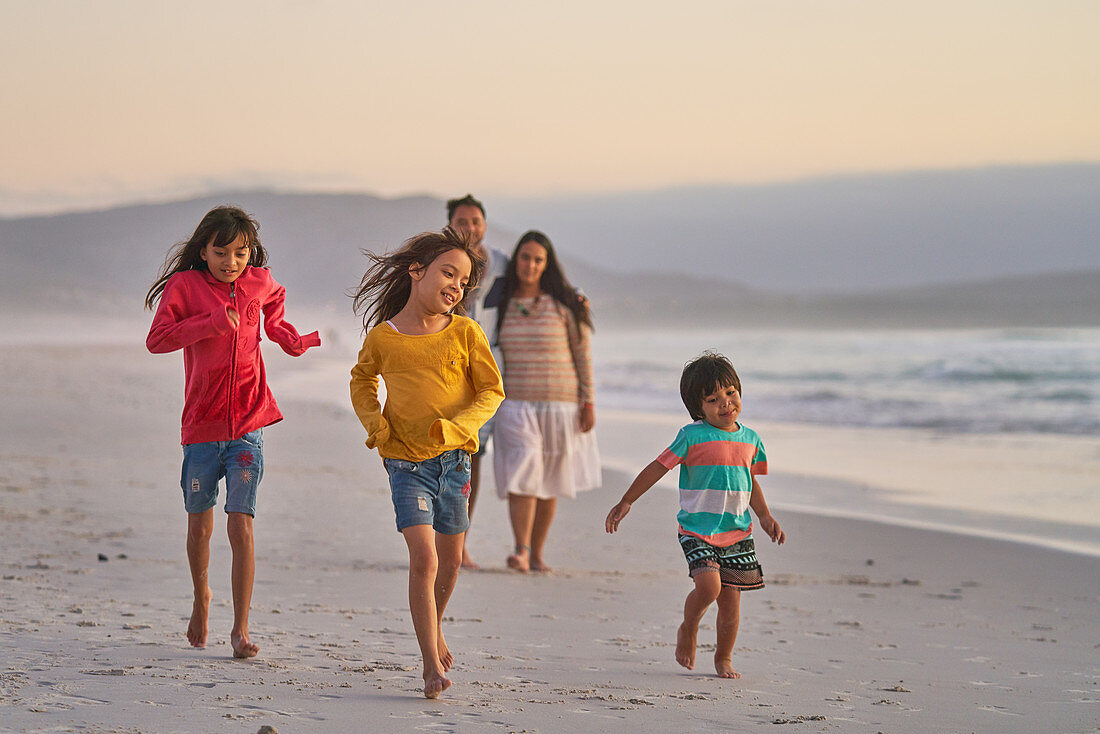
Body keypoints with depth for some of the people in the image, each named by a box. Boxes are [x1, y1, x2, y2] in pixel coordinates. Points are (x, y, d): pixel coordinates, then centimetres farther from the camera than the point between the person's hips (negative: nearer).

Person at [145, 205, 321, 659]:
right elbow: (156, 340, -17)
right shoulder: (185, 286, -5)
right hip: (201, 427, 0)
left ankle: (241, 629, -7)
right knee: (200, 523, 13)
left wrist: (295, 342, 10)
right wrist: (212, 323, -24)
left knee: (241, 527, -9)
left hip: (248, 427, 0)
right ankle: (201, 597, 40)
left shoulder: (259, 284, 4)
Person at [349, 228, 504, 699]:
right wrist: (373, 420, -2)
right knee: (424, 559, -14)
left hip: (454, 459, 2)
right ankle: (432, 666, -9)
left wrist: (456, 426, -15)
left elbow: (491, 391, 1)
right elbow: (362, 380, 15)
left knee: (450, 558, 15)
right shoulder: (383, 337, -5)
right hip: (406, 463, -2)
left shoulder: (465, 333, -4)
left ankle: (434, 629, 43)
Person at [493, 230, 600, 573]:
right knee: (521, 476, -15)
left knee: (548, 482, 8)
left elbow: (583, 353, -1)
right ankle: (520, 552, -20)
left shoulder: (564, 304, -3)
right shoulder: (502, 304, 4)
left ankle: (537, 553, 18)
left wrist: (588, 402, -5)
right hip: (516, 405, 0)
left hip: (560, 403, 0)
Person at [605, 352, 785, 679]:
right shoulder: (693, 437, -8)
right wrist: (626, 503, 0)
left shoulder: (750, 439, 8)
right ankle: (688, 629, 9)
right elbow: (657, 468, -2)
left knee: (731, 600, 5)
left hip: (737, 534, 5)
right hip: (697, 531, -4)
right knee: (709, 586, -22)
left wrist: (765, 517, 15)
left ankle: (724, 658, 24)